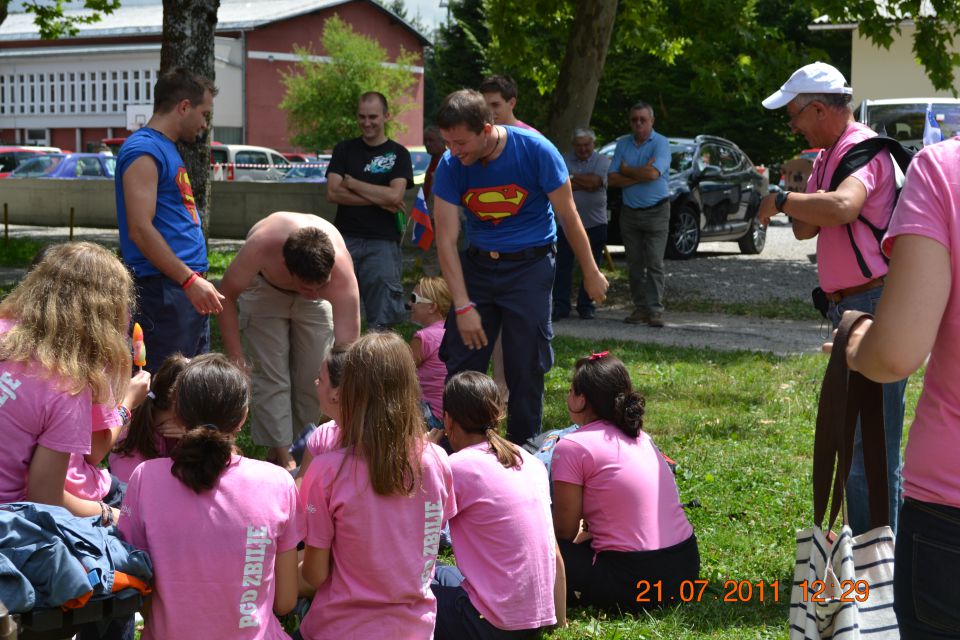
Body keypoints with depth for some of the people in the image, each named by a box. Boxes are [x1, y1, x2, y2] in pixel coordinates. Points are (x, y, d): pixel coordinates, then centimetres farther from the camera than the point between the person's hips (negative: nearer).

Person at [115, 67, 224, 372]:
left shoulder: (168, 149, 19)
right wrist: (190, 280, -23)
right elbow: (140, 229, -21)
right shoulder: (143, 150, -12)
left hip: (187, 289, 10)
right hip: (163, 290, -10)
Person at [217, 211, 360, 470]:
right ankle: (281, 457, -1)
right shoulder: (261, 246, -45)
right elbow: (227, 294, -23)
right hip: (264, 286, -1)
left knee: (315, 377, -3)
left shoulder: (342, 274, -42)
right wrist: (235, 355, -26)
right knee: (271, 375, -10)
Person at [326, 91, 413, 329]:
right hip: (345, 238, 2)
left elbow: (395, 195, -10)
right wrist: (379, 200, -7)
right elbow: (333, 193, -2)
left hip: (382, 242, -2)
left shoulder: (398, 154, 5)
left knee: (382, 319, -5)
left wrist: (352, 183, -4)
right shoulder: (344, 150, 11)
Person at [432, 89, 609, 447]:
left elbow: (568, 217, -5)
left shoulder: (535, 151, -17)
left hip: (529, 266, -3)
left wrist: (590, 273, 3)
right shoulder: (451, 166, -10)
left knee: (525, 369, -1)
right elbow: (446, 240, -10)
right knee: (460, 364, 1)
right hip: (478, 264, 3)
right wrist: (463, 307, -15)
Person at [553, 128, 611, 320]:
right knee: (563, 265, -2)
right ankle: (560, 305, 2)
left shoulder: (602, 161, 3)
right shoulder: (564, 159, 7)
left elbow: (594, 181, -14)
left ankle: (586, 305, 13)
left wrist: (570, 177, -7)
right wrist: (583, 184, -13)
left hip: (595, 223, -1)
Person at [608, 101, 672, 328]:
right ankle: (640, 308, 10)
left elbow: (653, 173, -22)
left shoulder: (660, 144, -6)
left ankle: (655, 310, -10)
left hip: (656, 212, -5)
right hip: (629, 212, 5)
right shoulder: (622, 144, 9)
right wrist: (640, 175, -12)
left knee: (654, 263, -9)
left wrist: (626, 170, -6)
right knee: (634, 264, 5)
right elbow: (612, 179, 0)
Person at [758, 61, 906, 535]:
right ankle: (861, 540, 32)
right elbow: (806, 230, 17)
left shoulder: (863, 150, -15)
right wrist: (787, 193, 0)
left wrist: (782, 201, -21)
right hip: (848, 308, 11)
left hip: (874, 306, -11)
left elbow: (843, 206, -35)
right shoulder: (826, 157, 16)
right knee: (850, 437, 20)